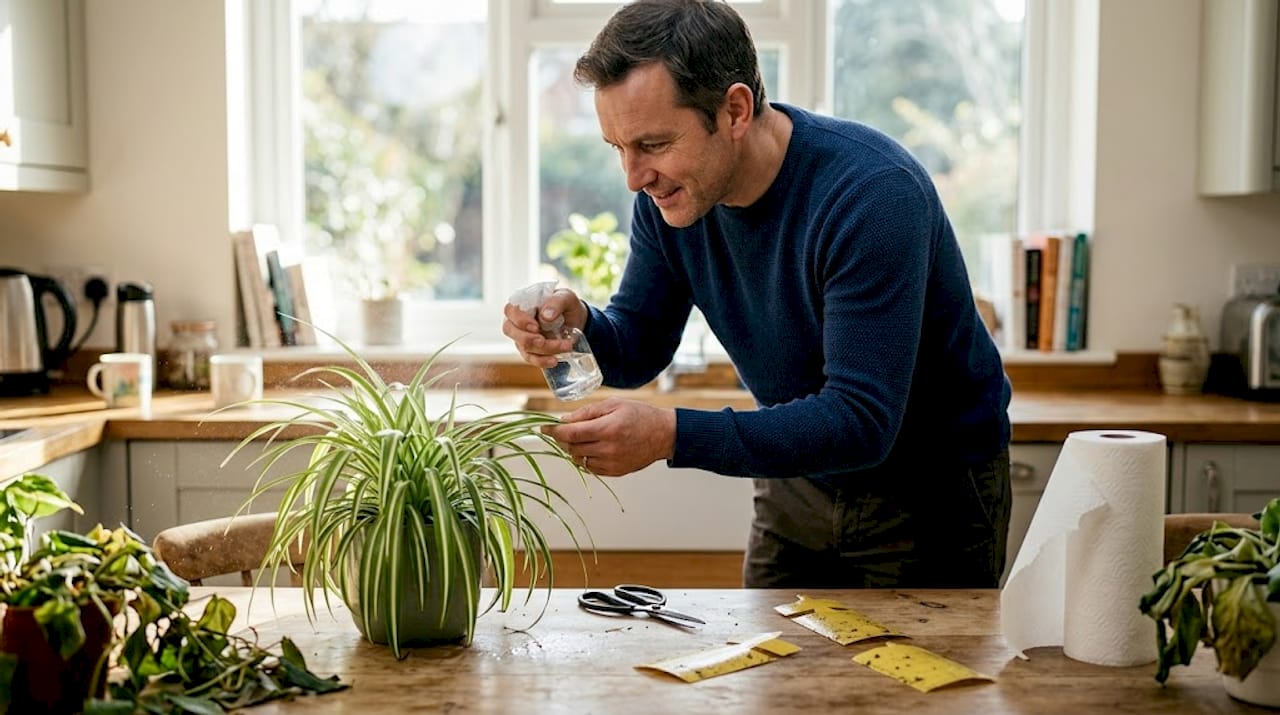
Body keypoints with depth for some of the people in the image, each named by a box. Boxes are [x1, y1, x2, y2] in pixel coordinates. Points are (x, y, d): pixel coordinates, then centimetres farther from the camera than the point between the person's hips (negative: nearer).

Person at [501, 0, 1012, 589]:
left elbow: (862, 421, -35)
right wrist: (578, 325, -25)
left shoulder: (874, 193, -31)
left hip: (932, 491, -5)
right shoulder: (666, 192, -11)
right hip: (798, 481, 6)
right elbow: (639, 347, -1)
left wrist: (671, 436, -44)